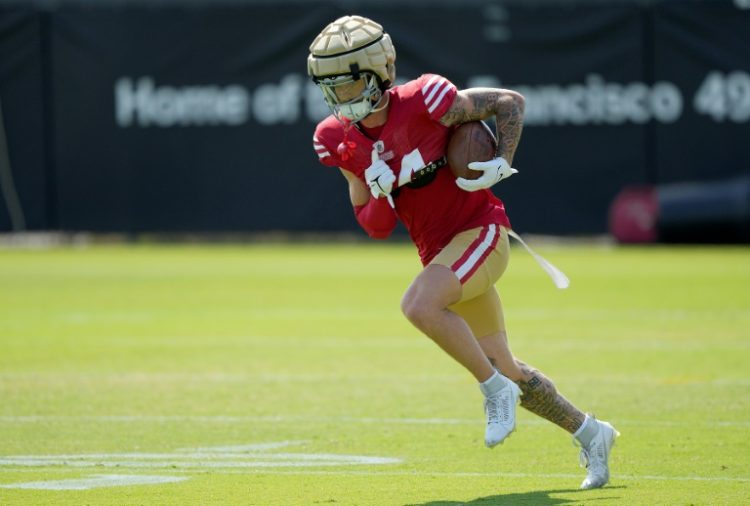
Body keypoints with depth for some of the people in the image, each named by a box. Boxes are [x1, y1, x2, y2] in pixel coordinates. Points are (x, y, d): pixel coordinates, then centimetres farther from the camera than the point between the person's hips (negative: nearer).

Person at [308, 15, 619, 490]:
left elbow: (511, 102, -7)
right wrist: (380, 195, -19)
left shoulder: (422, 102, -19)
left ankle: (495, 389, -13)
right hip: (439, 251, 7)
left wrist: (503, 162, -18)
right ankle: (590, 433, 30)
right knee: (504, 368, 12)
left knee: (419, 305, -31)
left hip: (481, 230, -7)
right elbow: (375, 227, 1)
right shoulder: (341, 141, -3)